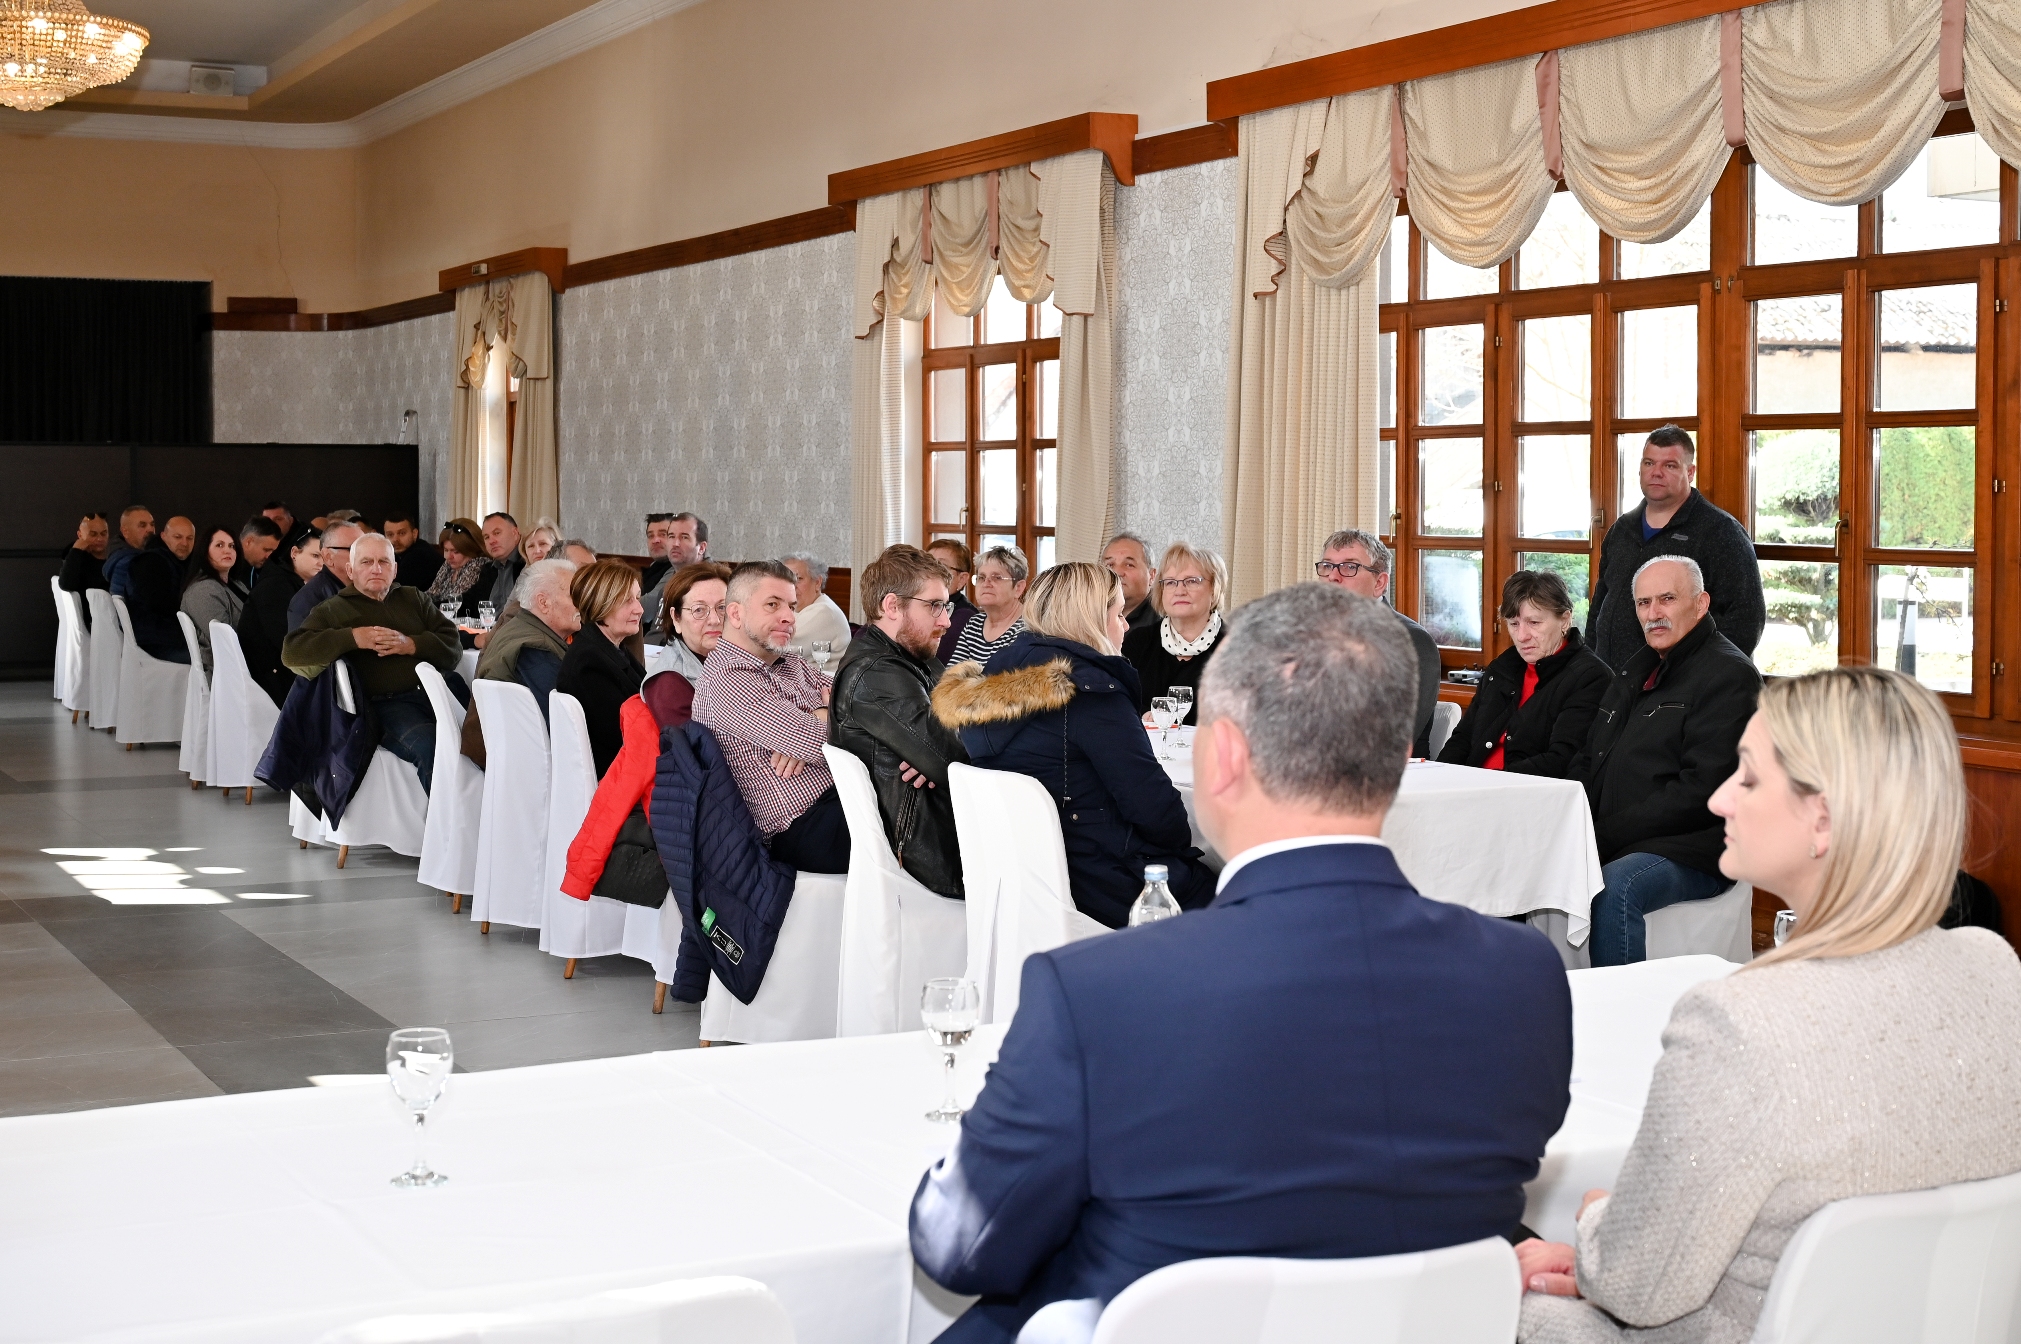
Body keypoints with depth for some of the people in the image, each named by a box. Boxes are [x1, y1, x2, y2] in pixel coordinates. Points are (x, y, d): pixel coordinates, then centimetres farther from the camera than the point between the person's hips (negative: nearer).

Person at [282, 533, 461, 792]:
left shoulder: (413, 600, 27)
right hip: (388, 704, -4)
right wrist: (351, 637, -7)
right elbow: (292, 651, 1)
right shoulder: (333, 610, 17)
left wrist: (411, 644, -4)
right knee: (432, 745, -36)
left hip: (439, 690, 4)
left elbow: (452, 645, 15)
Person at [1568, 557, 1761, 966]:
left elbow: (1699, 792, -16)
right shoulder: (1639, 669, 21)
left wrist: (1606, 835, -18)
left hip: (1696, 854, -8)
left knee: (1616, 886, -35)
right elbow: (1587, 761, 24)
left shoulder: (1728, 675, -7)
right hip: (1610, 845, 8)